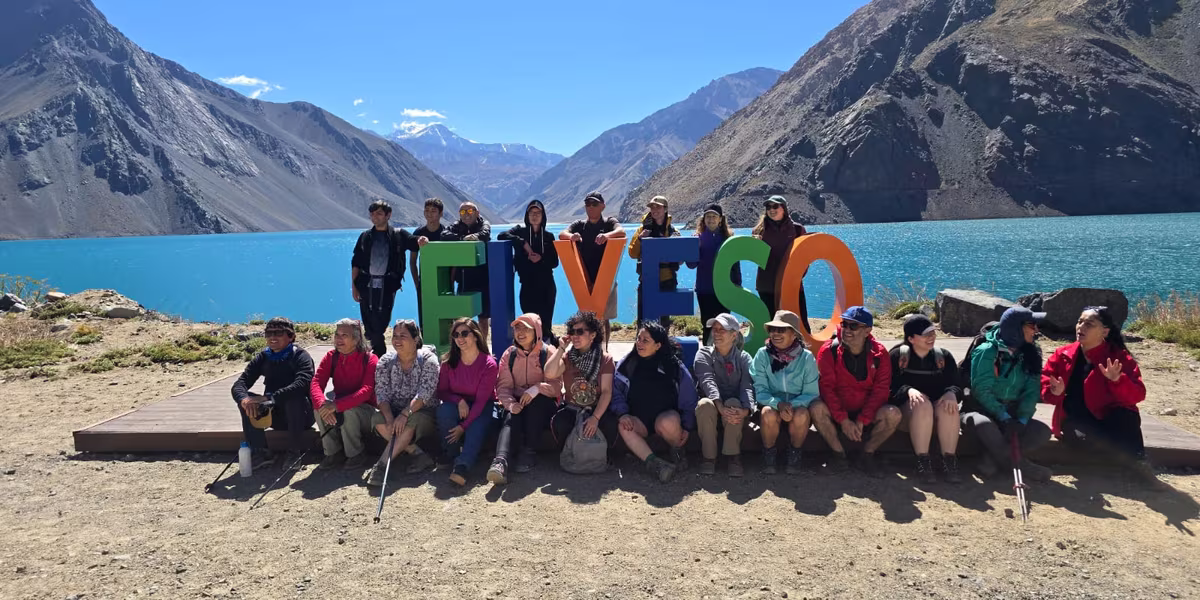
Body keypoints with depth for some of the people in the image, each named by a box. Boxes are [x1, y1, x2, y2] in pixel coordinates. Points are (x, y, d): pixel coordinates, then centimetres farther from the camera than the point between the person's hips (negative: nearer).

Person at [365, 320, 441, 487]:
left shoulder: (428, 360, -9)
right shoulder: (385, 362, 2)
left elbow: (425, 393, -20)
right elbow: (382, 393, -8)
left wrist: (405, 414, -33)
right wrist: (390, 418, -25)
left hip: (425, 415, -4)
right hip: (395, 413, 4)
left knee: (411, 421, -36)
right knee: (377, 419, -27)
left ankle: (382, 465, -37)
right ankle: (417, 454, -24)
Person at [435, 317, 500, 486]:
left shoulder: (489, 364, -17)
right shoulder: (449, 361, -6)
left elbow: (481, 400, -18)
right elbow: (441, 391, -1)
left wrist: (463, 426, -25)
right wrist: (459, 400, -22)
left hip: (483, 407, -3)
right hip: (457, 404, 3)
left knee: (477, 427, -35)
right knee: (444, 409, -30)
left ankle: (462, 467, -48)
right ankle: (452, 455, -15)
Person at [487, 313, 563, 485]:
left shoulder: (548, 353, -1)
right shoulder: (509, 355, 8)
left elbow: (556, 385, -9)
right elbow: (503, 386, 1)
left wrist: (537, 388, -30)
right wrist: (510, 403, -20)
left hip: (543, 404, -2)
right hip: (517, 404, 2)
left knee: (536, 401, -36)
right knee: (511, 418, -31)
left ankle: (529, 453, -28)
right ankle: (500, 461, -54)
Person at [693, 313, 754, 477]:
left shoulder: (744, 358, 4)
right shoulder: (704, 355, 2)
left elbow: (747, 386, -13)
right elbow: (708, 382, -17)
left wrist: (746, 409, -36)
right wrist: (721, 407, -37)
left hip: (734, 406, 0)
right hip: (712, 405, 0)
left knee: (734, 402, -35)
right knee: (705, 404, -35)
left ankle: (733, 456, -24)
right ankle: (709, 457, -22)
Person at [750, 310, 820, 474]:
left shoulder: (807, 358, -6)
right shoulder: (762, 355, -6)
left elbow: (811, 393, -5)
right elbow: (760, 390, -7)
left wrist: (793, 405, -25)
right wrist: (778, 404, -27)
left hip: (798, 406, 0)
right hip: (771, 404, 0)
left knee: (802, 415, -33)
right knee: (769, 414, -34)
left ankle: (794, 454, -5)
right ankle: (769, 453, -7)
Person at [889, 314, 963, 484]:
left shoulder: (944, 357, 9)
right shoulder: (897, 356, -1)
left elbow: (955, 385, 4)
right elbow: (891, 387, -7)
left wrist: (951, 393, -20)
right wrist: (908, 390, -28)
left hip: (937, 408, 3)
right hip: (907, 409, -2)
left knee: (949, 406, -32)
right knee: (922, 405, -37)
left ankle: (949, 461, -29)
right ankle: (922, 462, -33)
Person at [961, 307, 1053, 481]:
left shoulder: (1030, 354, 3)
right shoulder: (986, 352, -14)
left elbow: (1032, 391, -3)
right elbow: (981, 390, -18)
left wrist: (1022, 419, -18)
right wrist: (1004, 417, -27)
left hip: (1011, 413, 6)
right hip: (980, 409, -5)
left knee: (1043, 432, -21)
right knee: (985, 424, -39)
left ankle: (992, 458, -23)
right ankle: (1021, 465, -24)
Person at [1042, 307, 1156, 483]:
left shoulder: (1120, 357, -4)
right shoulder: (1062, 355, 3)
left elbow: (1137, 395, -12)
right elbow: (1044, 387, 5)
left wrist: (1117, 380, -32)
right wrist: (1055, 392, -19)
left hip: (1109, 419, -1)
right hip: (1075, 422, 1)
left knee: (1127, 417, -36)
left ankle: (1141, 465, -22)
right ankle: (1138, 466, -20)